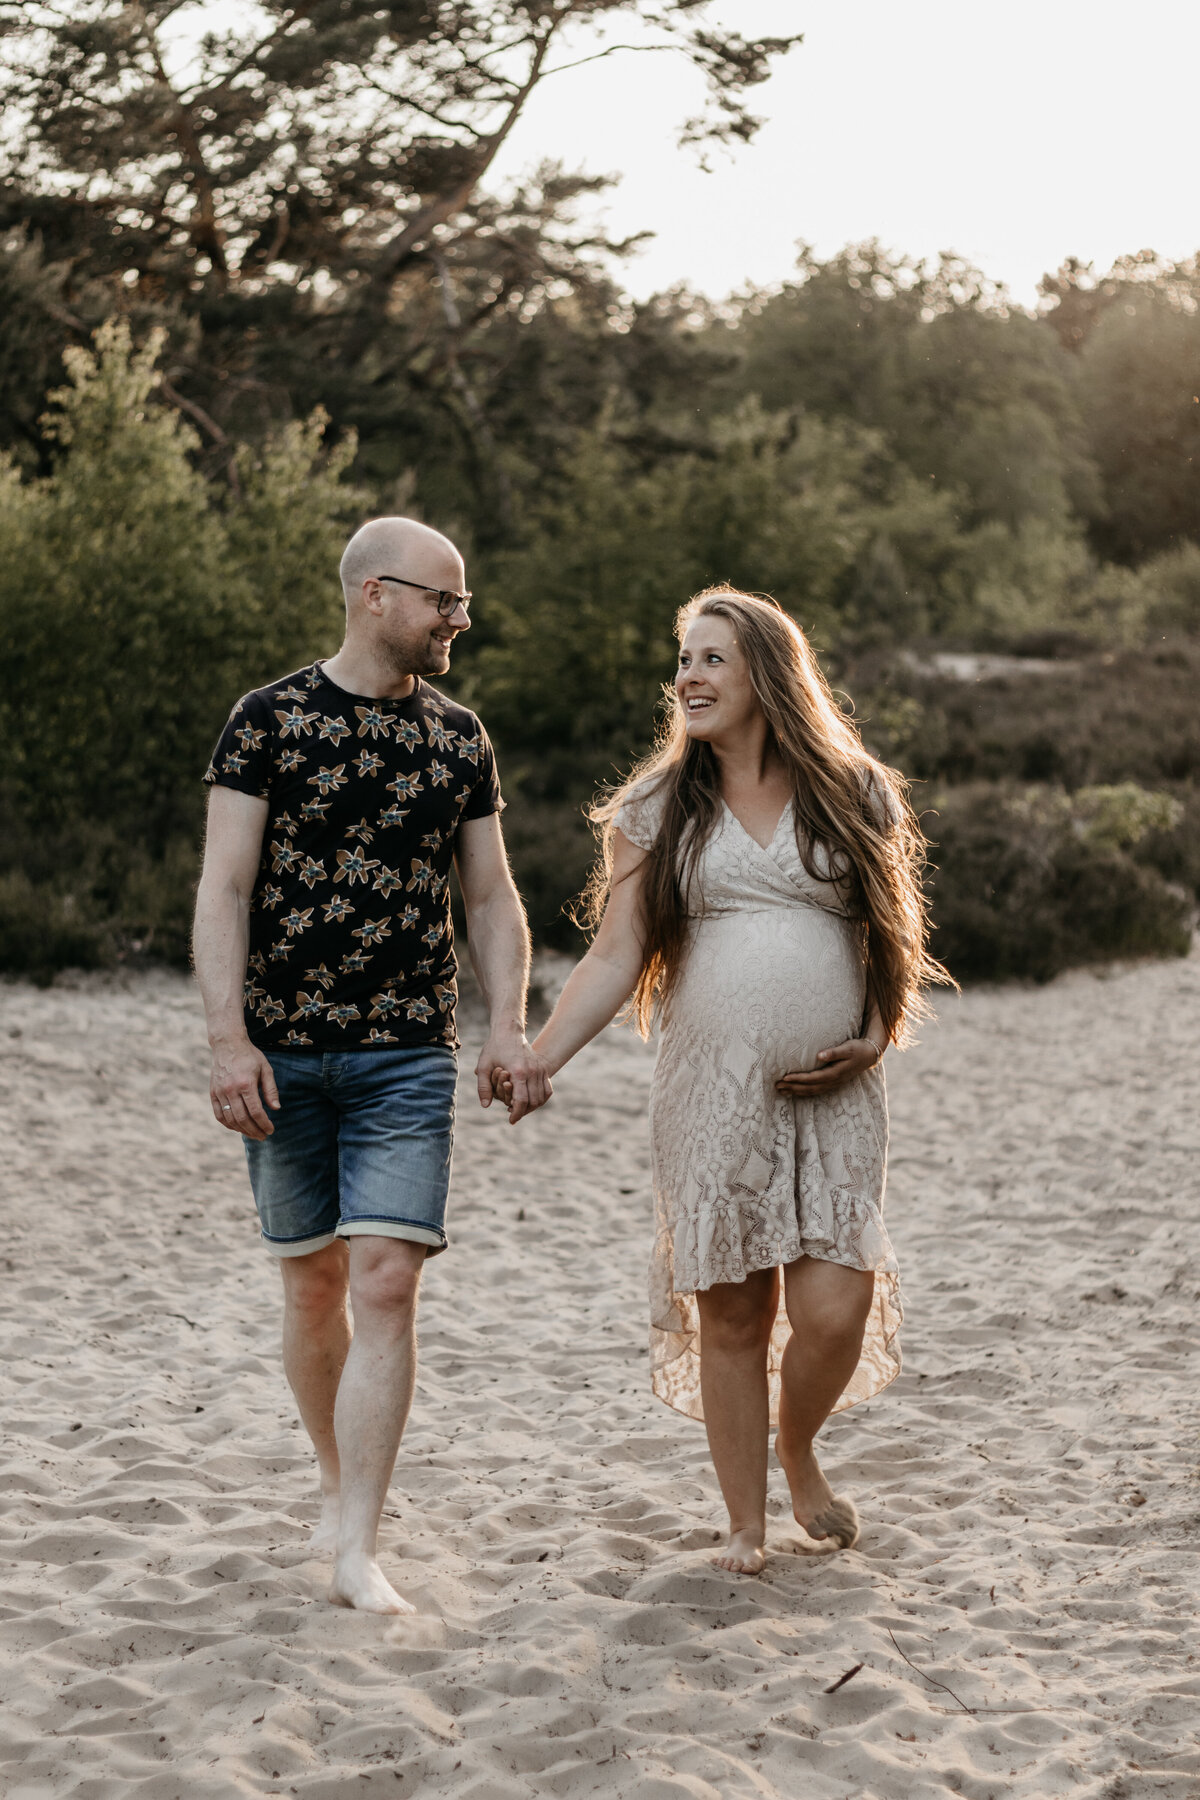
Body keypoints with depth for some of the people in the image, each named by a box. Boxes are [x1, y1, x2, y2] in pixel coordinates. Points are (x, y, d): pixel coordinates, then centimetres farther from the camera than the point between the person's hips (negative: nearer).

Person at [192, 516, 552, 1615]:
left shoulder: (460, 739, 10)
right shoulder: (270, 721, -1)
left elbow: (492, 898, 12)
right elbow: (223, 889, -5)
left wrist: (509, 1027, -3)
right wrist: (229, 1039, -14)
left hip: (409, 1057, 1)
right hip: (284, 1055, -1)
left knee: (388, 1284, -11)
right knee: (314, 1285, 9)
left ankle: (357, 1549, -10)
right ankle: (339, 1486, 31)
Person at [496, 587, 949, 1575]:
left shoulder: (855, 797, 8)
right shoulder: (657, 809, 8)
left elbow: (899, 938, 14)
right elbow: (616, 957, 2)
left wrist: (875, 1041, -3)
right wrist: (540, 1057, -11)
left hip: (833, 1097, 0)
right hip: (709, 1093, 0)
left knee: (834, 1310, -10)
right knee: (730, 1313, 2)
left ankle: (799, 1449, 22)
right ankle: (747, 1522, 18)